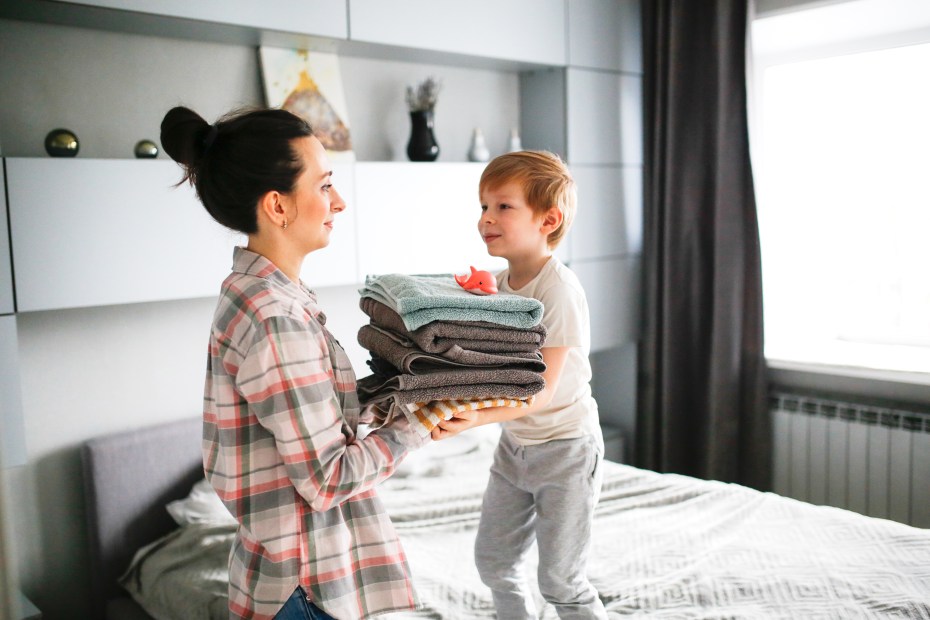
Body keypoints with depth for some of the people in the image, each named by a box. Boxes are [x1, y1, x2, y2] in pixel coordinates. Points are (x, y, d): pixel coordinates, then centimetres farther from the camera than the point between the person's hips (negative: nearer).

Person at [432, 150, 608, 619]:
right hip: (514, 443, 8)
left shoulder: (558, 290, -23)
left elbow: (541, 390, -27)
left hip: (565, 446, -7)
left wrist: (478, 417, -40)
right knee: (492, 559, 17)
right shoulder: (496, 284, 0)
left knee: (559, 579, 3)